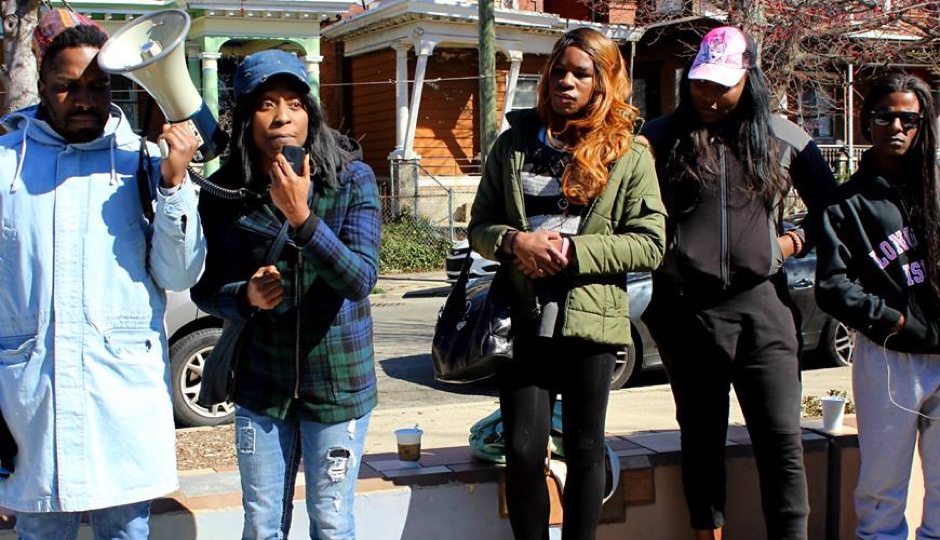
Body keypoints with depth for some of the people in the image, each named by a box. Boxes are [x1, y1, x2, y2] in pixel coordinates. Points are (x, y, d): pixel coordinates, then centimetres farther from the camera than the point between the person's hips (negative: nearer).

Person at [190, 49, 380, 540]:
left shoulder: (351, 179, -11)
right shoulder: (224, 191, -5)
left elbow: (360, 279, -20)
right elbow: (205, 289, 2)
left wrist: (301, 217, -31)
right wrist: (246, 297, -19)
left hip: (338, 382, -1)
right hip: (260, 385, 2)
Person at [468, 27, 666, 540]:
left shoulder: (628, 153, 1)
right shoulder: (514, 144, 9)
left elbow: (650, 243, -4)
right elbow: (479, 226, 10)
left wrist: (571, 251, -14)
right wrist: (515, 242, -12)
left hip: (591, 320, -1)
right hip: (526, 320, 1)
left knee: (585, 450, 10)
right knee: (523, 452, -1)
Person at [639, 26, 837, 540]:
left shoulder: (783, 139, 6)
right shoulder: (660, 138, 1)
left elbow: (830, 203, 17)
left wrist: (797, 239, 3)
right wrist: (659, 253, -10)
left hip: (760, 306, 0)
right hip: (685, 309, 0)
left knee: (781, 440, -3)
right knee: (701, 436, 13)